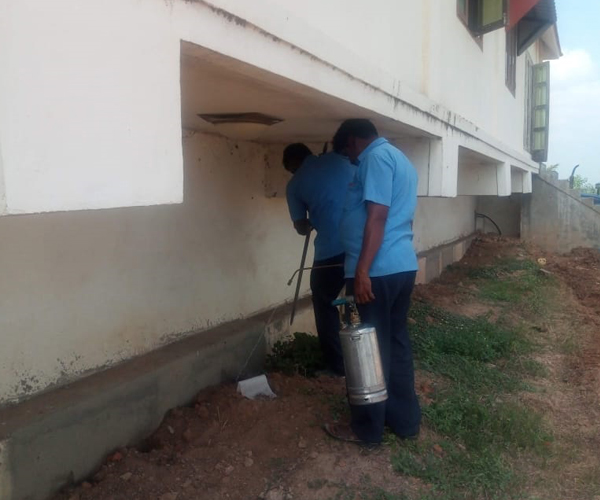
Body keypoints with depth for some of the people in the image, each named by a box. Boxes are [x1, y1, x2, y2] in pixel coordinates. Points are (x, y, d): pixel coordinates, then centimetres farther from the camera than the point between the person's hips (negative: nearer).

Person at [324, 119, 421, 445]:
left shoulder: (376, 157, -10)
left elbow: (377, 216, -20)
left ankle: (367, 428, 13)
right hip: (403, 265, 10)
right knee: (396, 343, 15)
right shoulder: (401, 160, 21)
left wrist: (362, 271, -23)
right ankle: (405, 420, 25)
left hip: (378, 270, -10)